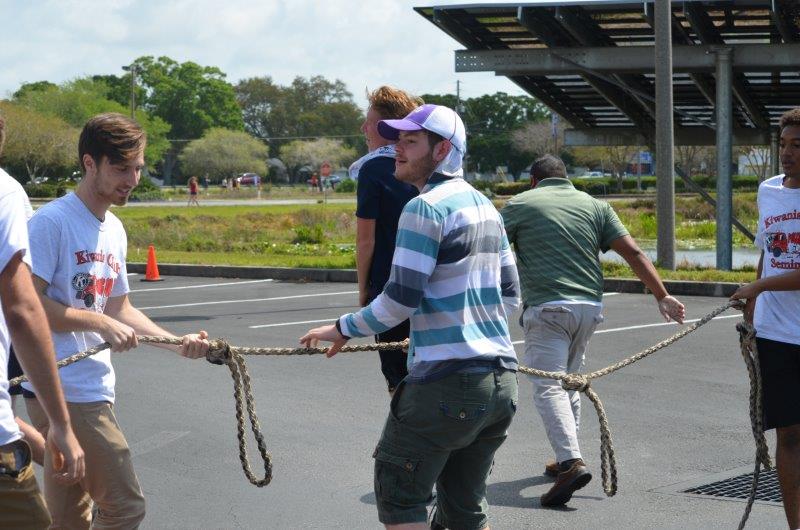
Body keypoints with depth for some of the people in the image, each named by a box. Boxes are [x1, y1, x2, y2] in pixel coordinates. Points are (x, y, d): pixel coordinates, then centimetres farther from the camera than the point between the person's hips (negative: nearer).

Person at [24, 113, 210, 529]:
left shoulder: (114, 230, 14)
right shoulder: (52, 222, -13)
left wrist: (178, 342, 9)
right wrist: (101, 323, -19)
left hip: (93, 391, 9)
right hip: (64, 392, -9)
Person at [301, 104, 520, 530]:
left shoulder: (425, 208, -11)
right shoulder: (486, 207, 15)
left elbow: (401, 299, -15)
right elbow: (510, 296, 20)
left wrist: (343, 329, -2)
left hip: (446, 382, -8)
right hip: (501, 380, 8)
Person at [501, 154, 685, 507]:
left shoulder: (520, 204, 6)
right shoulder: (594, 206, 14)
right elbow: (633, 253, 7)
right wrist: (662, 296, 8)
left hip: (546, 307, -5)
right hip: (589, 306, 5)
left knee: (548, 387, -9)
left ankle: (572, 461, -26)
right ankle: (566, 460, 24)